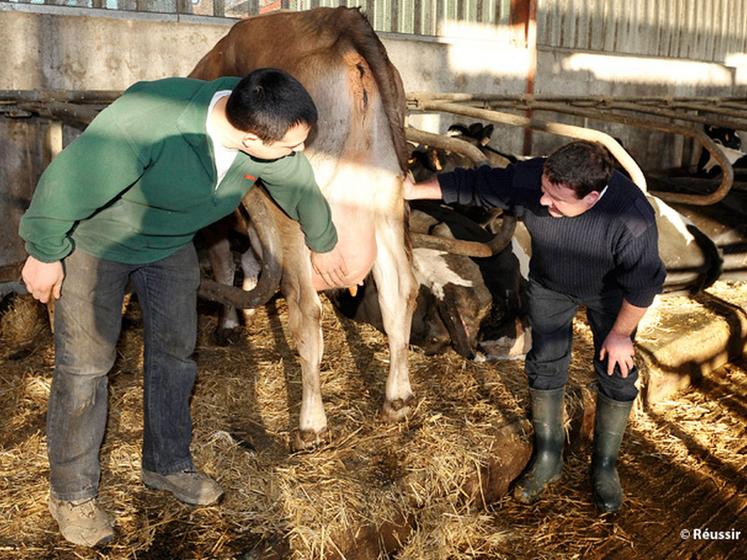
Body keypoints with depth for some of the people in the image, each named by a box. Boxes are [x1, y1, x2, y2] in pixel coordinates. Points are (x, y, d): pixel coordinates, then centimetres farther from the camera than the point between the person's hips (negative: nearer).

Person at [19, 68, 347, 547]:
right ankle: (72, 493, 15)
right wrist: (44, 253, -18)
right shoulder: (149, 120, -41)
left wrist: (324, 244, 17)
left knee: (175, 350, 10)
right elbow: (68, 178, -30)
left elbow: (301, 188, 1)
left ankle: (168, 465, 29)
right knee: (85, 363, -2)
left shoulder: (274, 141, -20)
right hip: (96, 238, -5)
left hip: (172, 243, 6)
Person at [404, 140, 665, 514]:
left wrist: (620, 334, -14)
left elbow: (641, 285, -26)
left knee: (616, 374, 2)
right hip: (549, 284, 3)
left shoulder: (630, 220, -42)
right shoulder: (528, 179, -35)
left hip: (610, 291, -2)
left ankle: (605, 465, 24)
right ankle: (548, 458, 25)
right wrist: (416, 190, -14)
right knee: (545, 364, 6)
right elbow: (472, 185, -18)